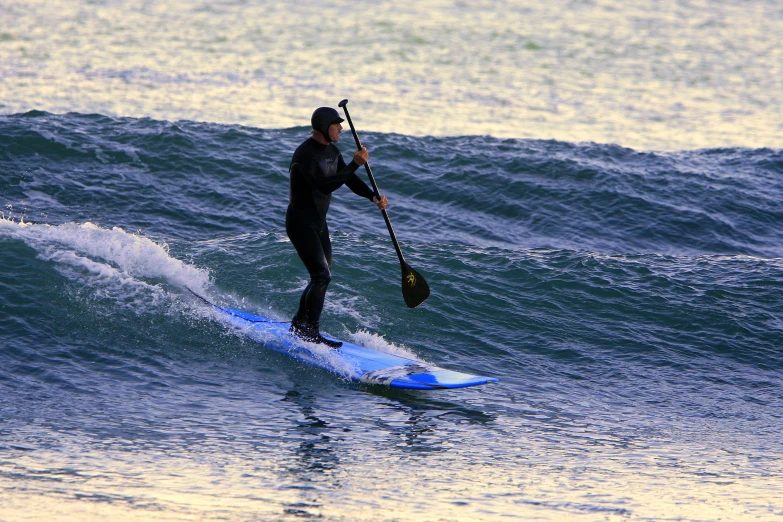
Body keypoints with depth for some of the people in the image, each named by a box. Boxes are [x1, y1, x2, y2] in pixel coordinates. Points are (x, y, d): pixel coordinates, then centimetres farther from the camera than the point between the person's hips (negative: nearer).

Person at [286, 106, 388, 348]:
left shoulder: (331, 151, 8)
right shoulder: (305, 154, -22)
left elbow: (349, 180, 13)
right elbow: (325, 184, -33)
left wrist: (373, 196, -3)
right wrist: (355, 164, -34)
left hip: (319, 222, 10)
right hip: (301, 222, -10)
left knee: (322, 277, 15)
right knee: (321, 276, -15)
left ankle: (299, 324, 28)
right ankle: (311, 333, -10)